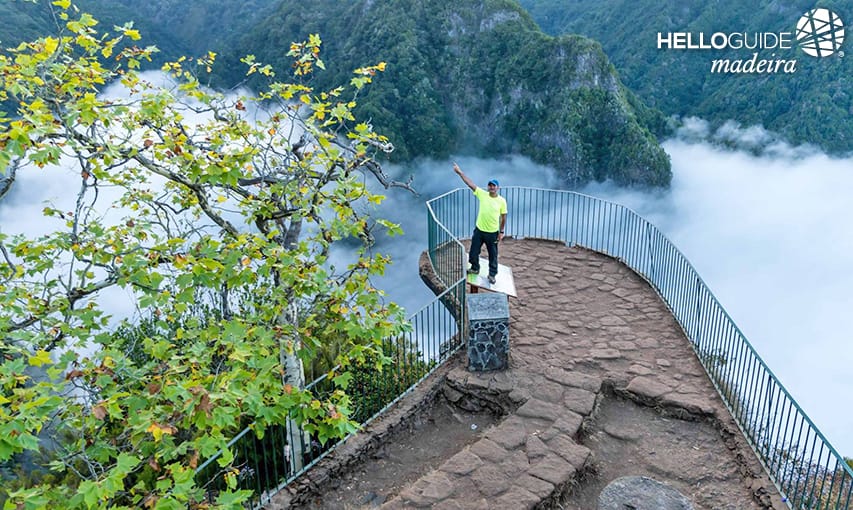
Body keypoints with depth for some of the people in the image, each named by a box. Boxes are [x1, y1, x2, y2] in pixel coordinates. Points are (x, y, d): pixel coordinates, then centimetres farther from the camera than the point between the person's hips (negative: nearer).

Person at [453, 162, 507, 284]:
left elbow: (503, 217, -1)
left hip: (493, 233, -2)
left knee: (493, 256, 9)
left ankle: (492, 274, 28)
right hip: (479, 230, 2)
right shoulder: (482, 194, -7)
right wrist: (460, 172, -18)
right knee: (473, 252, 13)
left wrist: (501, 232, 0)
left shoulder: (502, 201, -9)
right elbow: (470, 183, -12)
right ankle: (475, 269, 38)